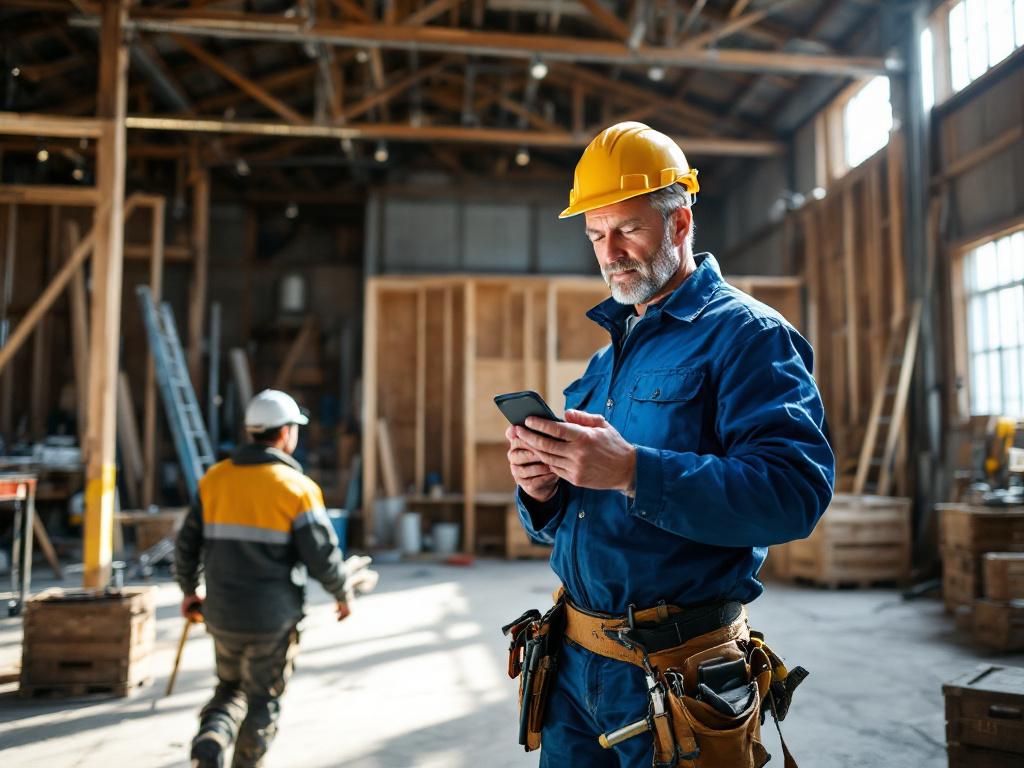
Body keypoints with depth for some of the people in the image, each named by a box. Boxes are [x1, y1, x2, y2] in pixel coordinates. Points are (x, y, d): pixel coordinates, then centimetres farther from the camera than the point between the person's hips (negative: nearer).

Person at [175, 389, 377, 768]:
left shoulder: (215, 478, 1)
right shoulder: (297, 488, -13)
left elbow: (187, 544, 5)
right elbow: (322, 556, -12)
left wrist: (189, 589, 22)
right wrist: (343, 593, 6)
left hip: (222, 614, 4)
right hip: (272, 620, -4)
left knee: (231, 688, 23)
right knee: (262, 700, 15)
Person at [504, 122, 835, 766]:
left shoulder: (745, 334, -10)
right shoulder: (608, 354, 13)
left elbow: (796, 492, -25)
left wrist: (634, 471, -30)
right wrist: (541, 489, -7)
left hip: (674, 672, -7)